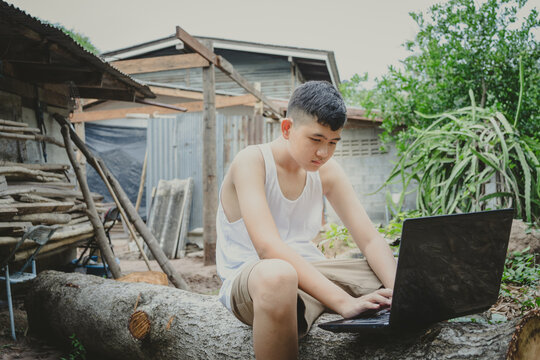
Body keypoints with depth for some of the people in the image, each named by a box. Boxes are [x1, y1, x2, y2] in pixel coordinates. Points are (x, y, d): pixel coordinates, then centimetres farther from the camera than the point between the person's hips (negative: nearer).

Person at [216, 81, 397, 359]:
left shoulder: (326, 171, 5)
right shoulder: (251, 161, -14)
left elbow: (370, 240, 1)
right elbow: (268, 247, -29)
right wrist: (343, 301, -36)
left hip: (308, 271, 6)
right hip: (248, 278, -6)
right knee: (277, 275, -43)